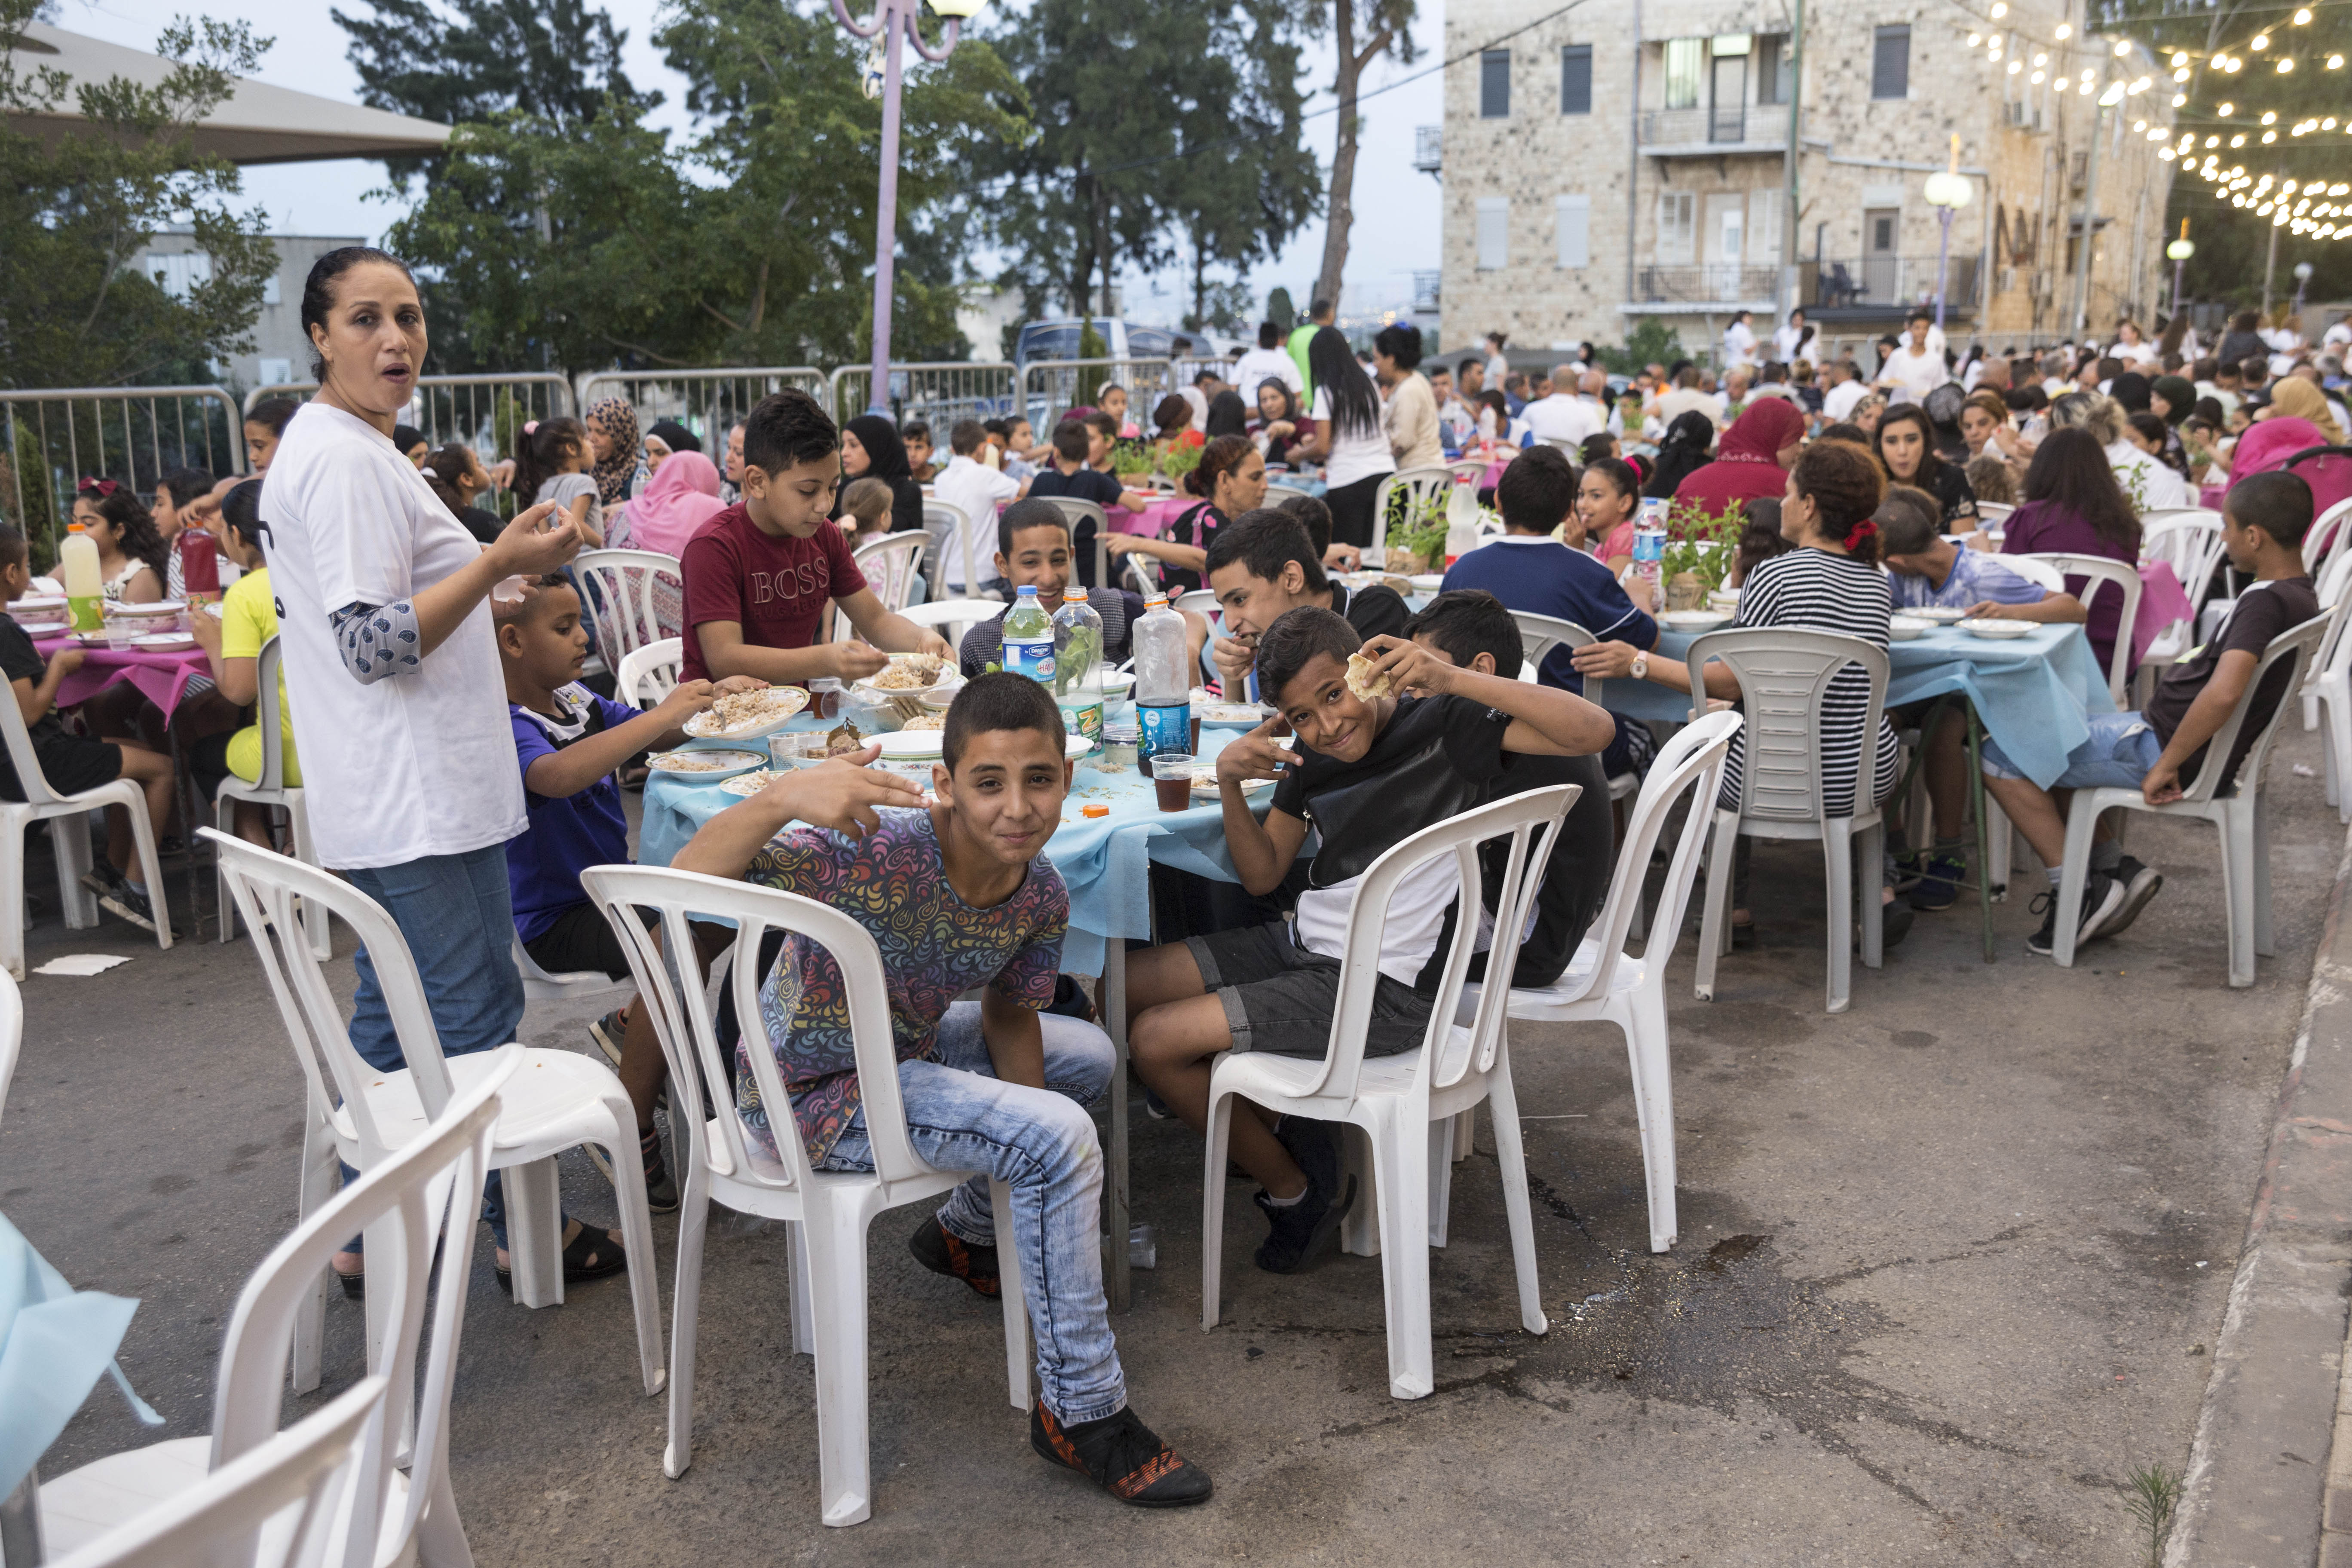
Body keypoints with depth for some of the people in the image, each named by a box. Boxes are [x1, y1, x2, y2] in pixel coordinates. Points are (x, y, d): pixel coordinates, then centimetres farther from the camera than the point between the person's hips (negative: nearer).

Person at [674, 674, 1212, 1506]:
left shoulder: (1041, 896, -10)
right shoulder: (877, 853, -32)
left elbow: (1009, 1013, 7)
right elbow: (691, 874, -40)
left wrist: (1037, 1147, -4)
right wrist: (781, 798, -58)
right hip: (811, 1090, -8)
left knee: (1090, 1057, 21)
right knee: (1060, 1135, -22)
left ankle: (966, 1234, 39)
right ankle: (1081, 1413, -8)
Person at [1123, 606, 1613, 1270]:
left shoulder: (1443, 725, -15)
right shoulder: (1310, 758, 6)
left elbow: (1593, 731, -27)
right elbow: (1263, 875, 11)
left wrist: (1450, 680, -34)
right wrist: (1230, 784, -7)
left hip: (1385, 986, -9)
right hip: (1307, 944, 9)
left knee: (1157, 1041, -12)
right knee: (1126, 987, 11)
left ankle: (1299, 1190, 10)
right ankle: (1295, 1124, 15)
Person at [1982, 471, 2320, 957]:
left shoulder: (2264, 602, -24)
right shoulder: (2301, 597, 8)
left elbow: (2222, 694, -38)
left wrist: (2166, 766, -27)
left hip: (2163, 744, -10)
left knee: (2000, 757, -6)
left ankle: (2077, 891, -3)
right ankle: (2114, 868, 13)